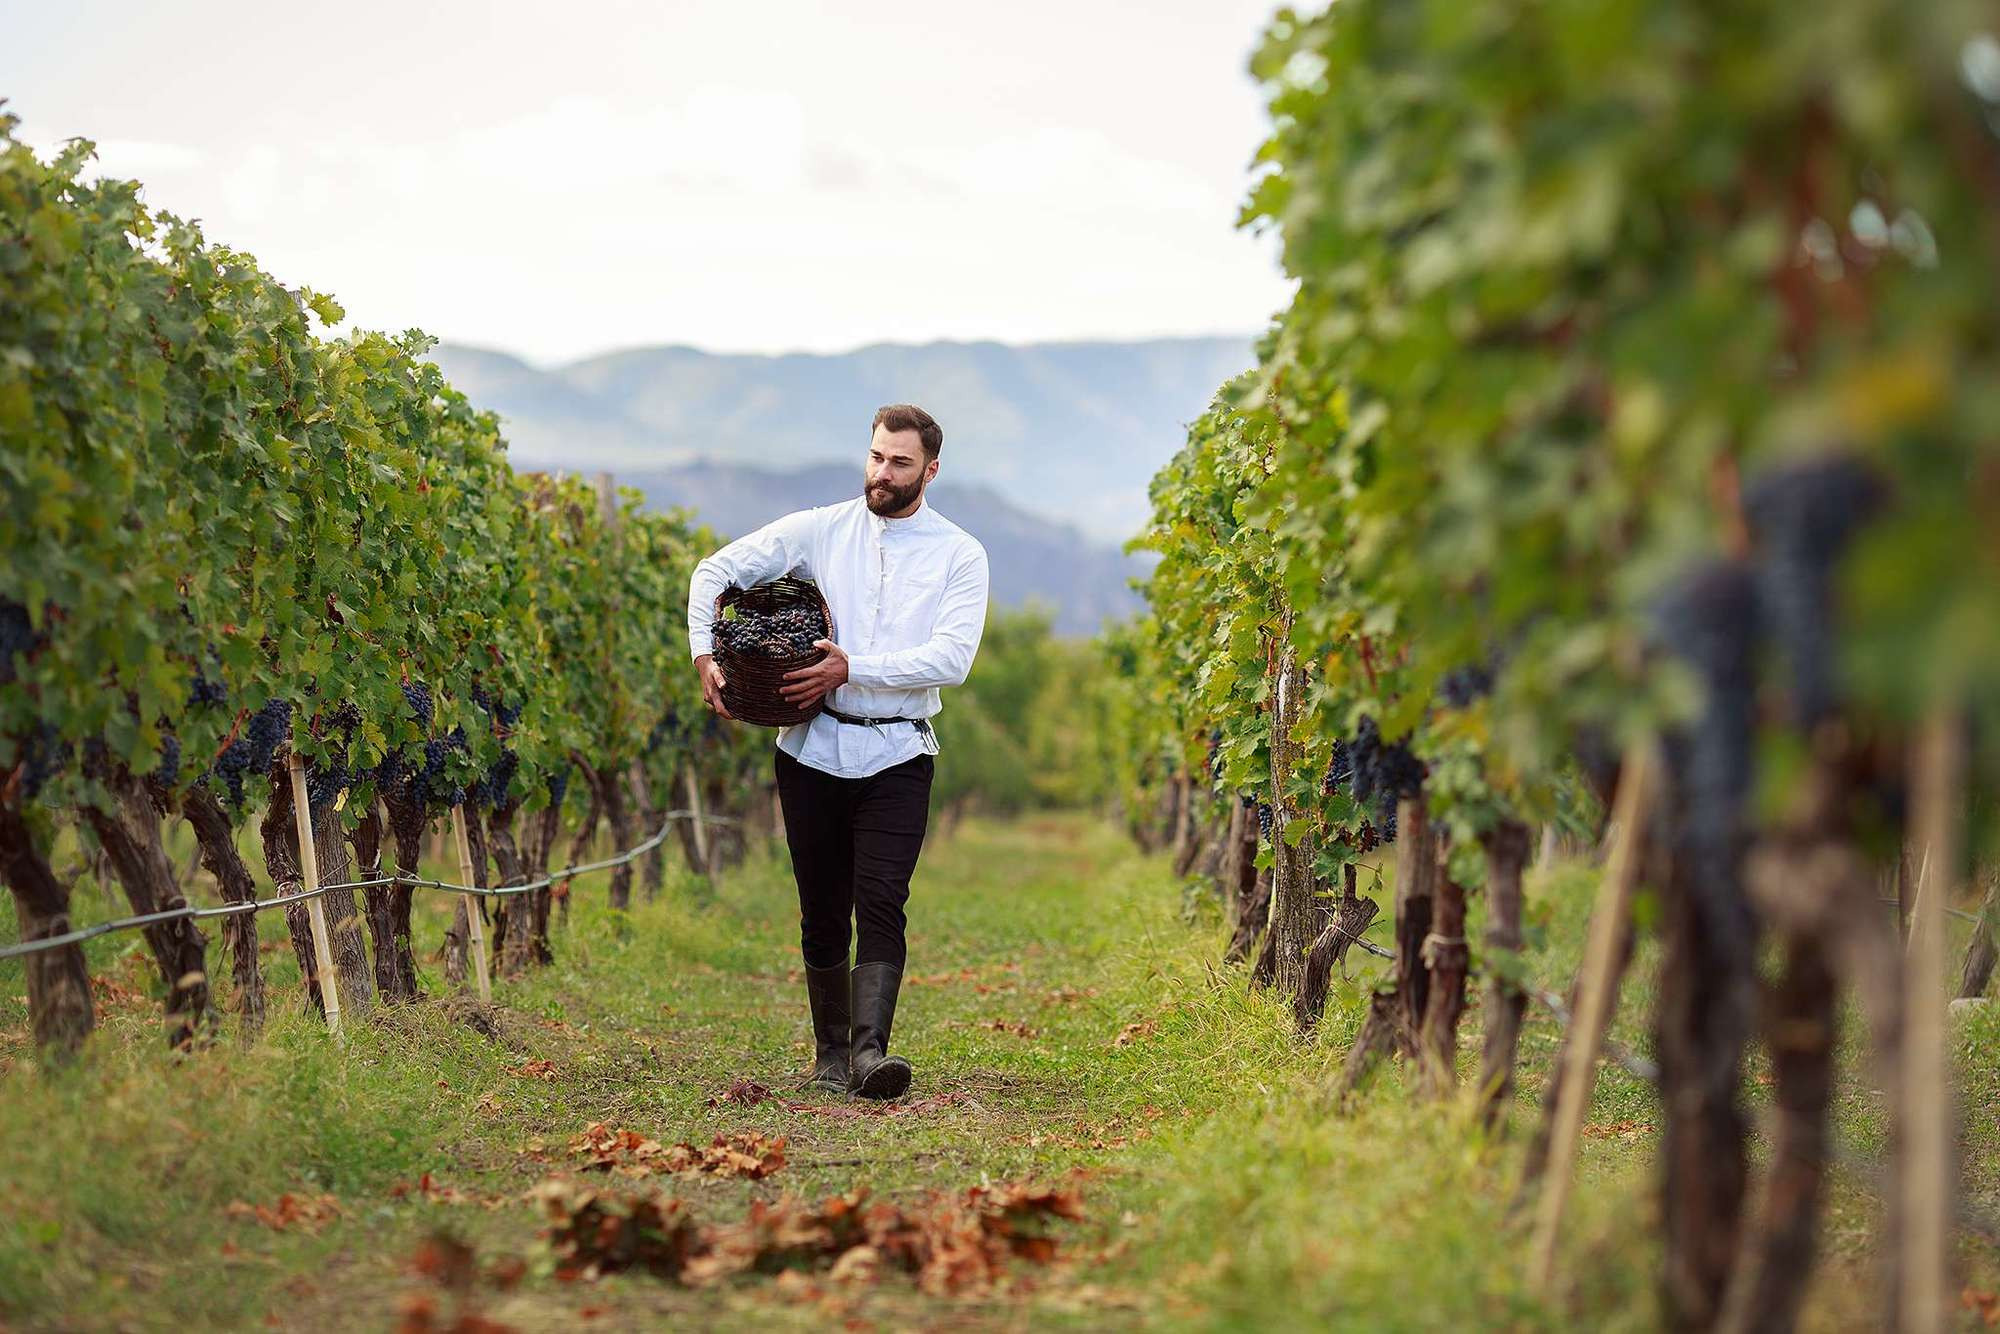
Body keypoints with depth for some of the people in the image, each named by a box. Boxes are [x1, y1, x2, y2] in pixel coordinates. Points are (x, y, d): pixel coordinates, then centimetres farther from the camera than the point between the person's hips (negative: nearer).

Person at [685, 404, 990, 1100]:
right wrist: (705, 654, -6)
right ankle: (829, 1053, 18)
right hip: (813, 748, 2)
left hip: (896, 755, -2)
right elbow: (717, 570, 8)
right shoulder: (821, 530, 5)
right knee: (823, 911, 7)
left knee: (881, 904, -15)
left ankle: (869, 1050, -23)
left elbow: (952, 658, -12)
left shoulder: (959, 555, 1)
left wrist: (852, 669, -18)